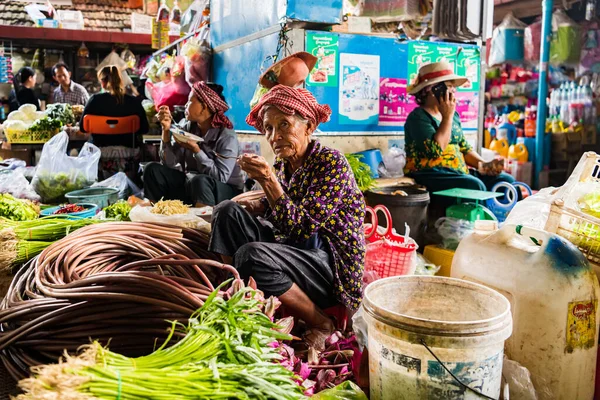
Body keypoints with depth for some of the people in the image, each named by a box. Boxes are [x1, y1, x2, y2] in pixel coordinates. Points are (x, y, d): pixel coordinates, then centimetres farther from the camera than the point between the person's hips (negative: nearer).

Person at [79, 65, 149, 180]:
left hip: (103, 153, 0)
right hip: (130, 154, 1)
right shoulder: (134, 102, -4)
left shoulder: (95, 100, -4)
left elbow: (83, 128, 5)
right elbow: (144, 129, 7)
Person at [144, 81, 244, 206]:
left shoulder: (227, 136, -18)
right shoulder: (186, 126, -2)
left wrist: (195, 149, -27)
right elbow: (169, 164, -7)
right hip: (190, 184, 6)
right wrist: (166, 130, -16)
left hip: (225, 190, -5)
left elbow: (220, 177, -25)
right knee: (153, 169, -9)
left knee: (199, 180, -36)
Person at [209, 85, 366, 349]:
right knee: (227, 211, -1)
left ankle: (321, 325, -10)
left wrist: (268, 180, -26)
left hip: (332, 265, -7)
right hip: (290, 247, 8)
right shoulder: (283, 164, 4)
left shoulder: (331, 162, -16)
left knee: (251, 255, -31)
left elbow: (303, 228, -22)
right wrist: (251, 208, -3)